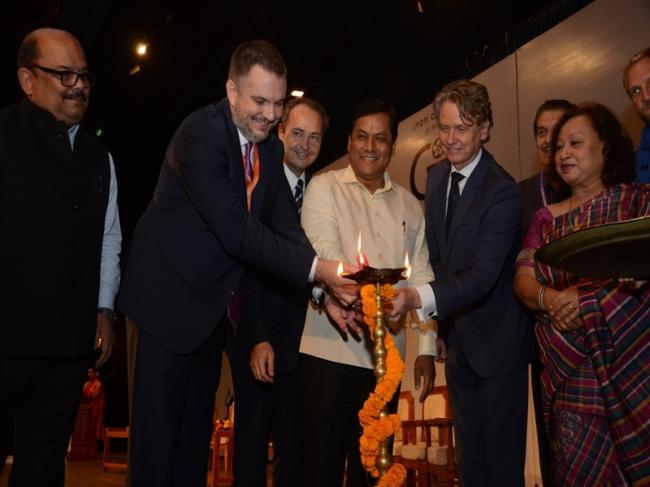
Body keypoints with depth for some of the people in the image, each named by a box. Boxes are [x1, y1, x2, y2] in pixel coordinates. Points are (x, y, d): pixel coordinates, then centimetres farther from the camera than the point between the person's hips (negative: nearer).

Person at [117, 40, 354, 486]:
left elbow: (285, 225, -4)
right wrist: (316, 269, -33)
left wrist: (326, 287, -20)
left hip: (220, 300, 8)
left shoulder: (270, 147, 3)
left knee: (198, 421, 16)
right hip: (172, 295, -7)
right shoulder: (201, 133, -22)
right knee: (160, 423, 0)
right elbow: (236, 231, -30)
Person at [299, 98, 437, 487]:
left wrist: (426, 349, 4)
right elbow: (325, 254, -12)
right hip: (331, 350, -3)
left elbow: (421, 277, 10)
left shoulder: (409, 205, 13)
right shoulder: (325, 188, 2)